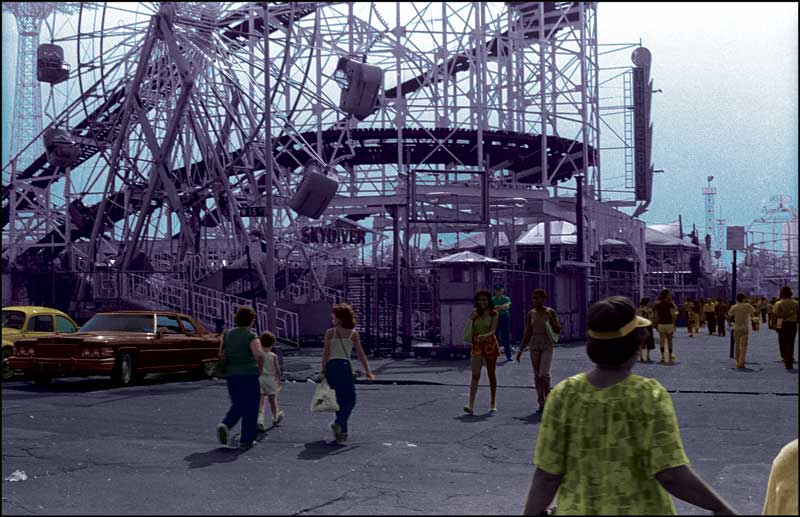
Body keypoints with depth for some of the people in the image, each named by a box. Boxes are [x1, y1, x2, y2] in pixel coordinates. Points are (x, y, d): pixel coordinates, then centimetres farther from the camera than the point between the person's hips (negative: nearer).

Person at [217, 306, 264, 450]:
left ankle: (224, 425, -5)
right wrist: (260, 367, -6)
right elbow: (259, 354, -23)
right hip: (249, 374, -5)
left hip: (230, 375, 5)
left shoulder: (227, 334, 6)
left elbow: (221, 355, 6)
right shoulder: (251, 335, -10)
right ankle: (246, 440, 7)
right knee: (250, 408, 5)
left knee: (237, 405, 20)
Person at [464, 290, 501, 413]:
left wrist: (484, 336, -34)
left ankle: (493, 403, 23)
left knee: (491, 374, 9)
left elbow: (493, 331, -15)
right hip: (477, 345, 1)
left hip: (490, 344, -1)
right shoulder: (474, 313, 5)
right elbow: (469, 331, 8)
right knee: (475, 375, -10)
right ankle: (471, 404, -18)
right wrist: (471, 318, -8)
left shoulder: (493, 314, -3)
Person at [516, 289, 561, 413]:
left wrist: (551, 318, -17)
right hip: (534, 346, 3)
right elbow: (527, 334, 10)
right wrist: (521, 349, 6)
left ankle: (548, 397, 7)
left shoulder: (550, 312, -3)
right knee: (537, 375, 4)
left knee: (544, 374, -15)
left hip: (547, 346, -3)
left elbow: (558, 330, -2)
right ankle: (541, 404, 11)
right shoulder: (530, 314, 5)